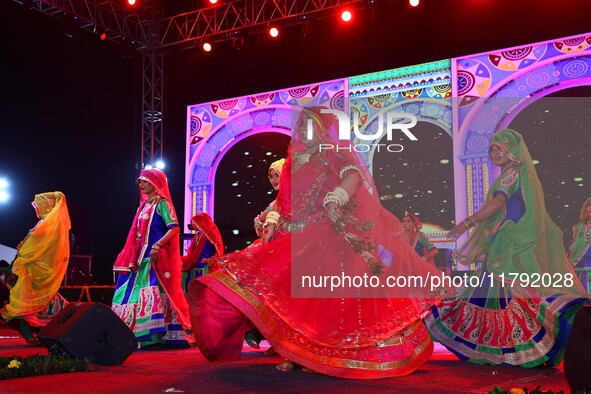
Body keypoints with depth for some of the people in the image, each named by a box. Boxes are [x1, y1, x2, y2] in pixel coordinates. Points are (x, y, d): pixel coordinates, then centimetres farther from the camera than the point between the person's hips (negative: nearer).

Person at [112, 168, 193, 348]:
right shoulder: (144, 205, 19)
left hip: (157, 258, -9)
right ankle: (145, 335, 11)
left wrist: (158, 245, -28)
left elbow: (175, 228, -18)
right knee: (137, 295, 7)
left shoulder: (162, 203, -5)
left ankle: (160, 336, -13)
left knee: (156, 294, -14)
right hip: (143, 258, 9)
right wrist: (134, 258, 11)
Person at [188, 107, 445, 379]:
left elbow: (354, 176, -15)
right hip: (297, 238, 6)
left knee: (320, 295, -14)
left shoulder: (335, 154, 4)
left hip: (328, 235, -6)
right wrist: (272, 226, 5)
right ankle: (296, 353, -1)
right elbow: (283, 204, 20)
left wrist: (335, 201, -31)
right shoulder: (294, 162, 22)